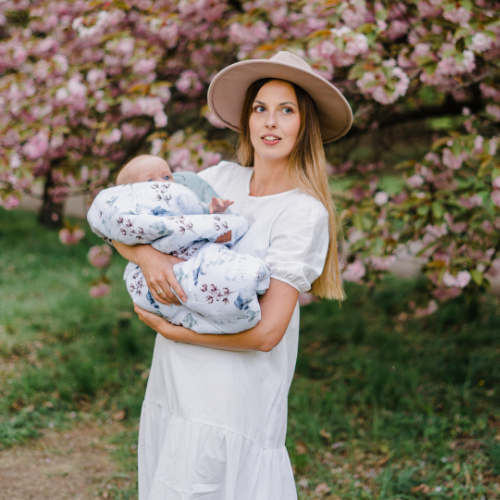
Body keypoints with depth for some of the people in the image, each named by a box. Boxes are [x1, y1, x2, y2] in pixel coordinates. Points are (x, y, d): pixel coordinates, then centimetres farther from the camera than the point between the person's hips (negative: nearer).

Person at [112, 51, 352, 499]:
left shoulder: (305, 214, -11)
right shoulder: (222, 179, 7)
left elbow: (266, 332, -16)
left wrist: (168, 329, -10)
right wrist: (148, 255, -16)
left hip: (230, 407, -6)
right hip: (172, 390, 6)